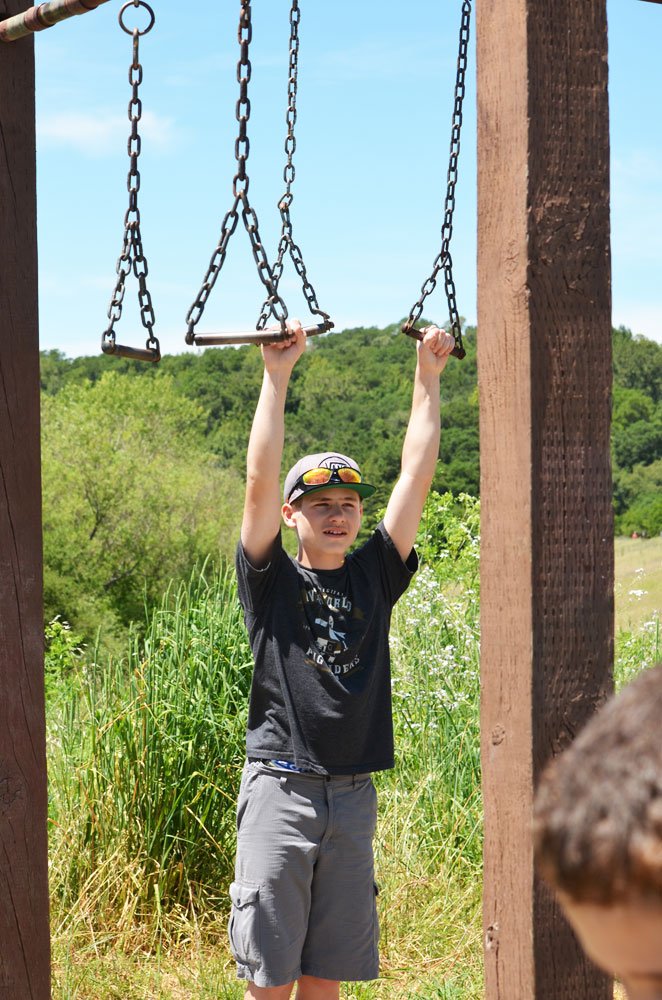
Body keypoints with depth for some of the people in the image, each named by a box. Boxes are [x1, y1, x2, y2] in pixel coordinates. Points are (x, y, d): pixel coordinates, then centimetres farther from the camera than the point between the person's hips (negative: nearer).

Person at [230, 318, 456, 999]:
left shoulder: (375, 575, 10)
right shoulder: (270, 579, 1)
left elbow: (416, 476, 8)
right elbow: (260, 482, -10)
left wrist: (428, 377, 7)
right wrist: (277, 376, -13)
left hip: (353, 795, 4)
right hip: (281, 789, -4)